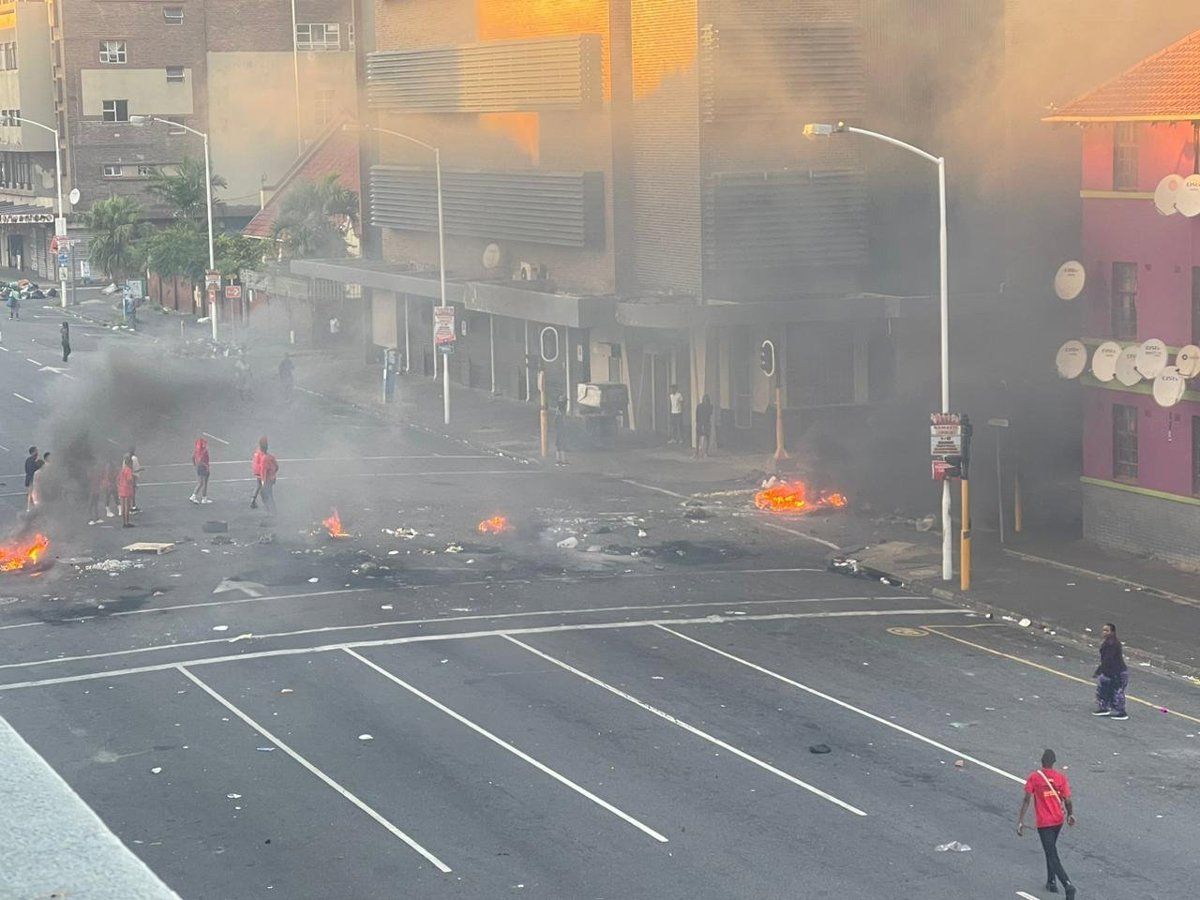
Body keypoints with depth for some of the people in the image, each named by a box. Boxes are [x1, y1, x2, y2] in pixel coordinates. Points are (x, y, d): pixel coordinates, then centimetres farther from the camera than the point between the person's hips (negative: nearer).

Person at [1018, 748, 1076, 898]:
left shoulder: (1034, 777, -11)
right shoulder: (1061, 777, -4)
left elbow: (1026, 800, -14)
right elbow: (1067, 801, -4)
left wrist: (1020, 821, -12)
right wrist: (1070, 815, 9)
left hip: (1043, 823, -5)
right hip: (1058, 821, 5)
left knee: (1052, 856, -5)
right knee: (1051, 850, 27)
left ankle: (1068, 885, -21)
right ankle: (1051, 882, 34)